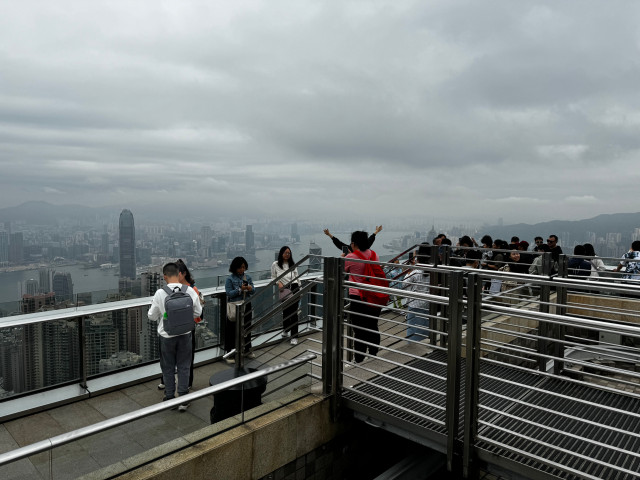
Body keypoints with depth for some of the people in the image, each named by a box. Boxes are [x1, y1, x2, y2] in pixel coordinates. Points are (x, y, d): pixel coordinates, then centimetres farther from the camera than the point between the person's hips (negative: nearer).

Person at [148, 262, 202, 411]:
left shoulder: (160, 294, -17)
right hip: (185, 334, 1)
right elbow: (198, 312, -2)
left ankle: (169, 398, 29)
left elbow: (152, 316, -6)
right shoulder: (190, 291, -13)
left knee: (168, 368, 17)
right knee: (183, 367, 14)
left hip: (167, 336, -1)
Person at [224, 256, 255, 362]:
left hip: (247, 306, 5)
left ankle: (247, 349, 31)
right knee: (232, 330, -2)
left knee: (247, 328, 15)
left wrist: (251, 289, -16)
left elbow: (254, 291, 7)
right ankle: (229, 353, 7)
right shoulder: (230, 279, -8)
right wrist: (240, 289, -24)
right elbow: (229, 293, -14)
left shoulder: (248, 277, 6)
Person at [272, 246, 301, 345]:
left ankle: (294, 336, -2)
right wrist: (278, 283, -10)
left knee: (294, 312, -5)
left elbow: (297, 278, 11)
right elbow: (273, 277, 10)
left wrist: (300, 290, 11)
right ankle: (285, 330, 38)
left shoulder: (293, 264, 7)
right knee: (286, 311, 9)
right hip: (284, 290, 0)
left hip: (294, 288, 0)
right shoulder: (275, 265, 4)